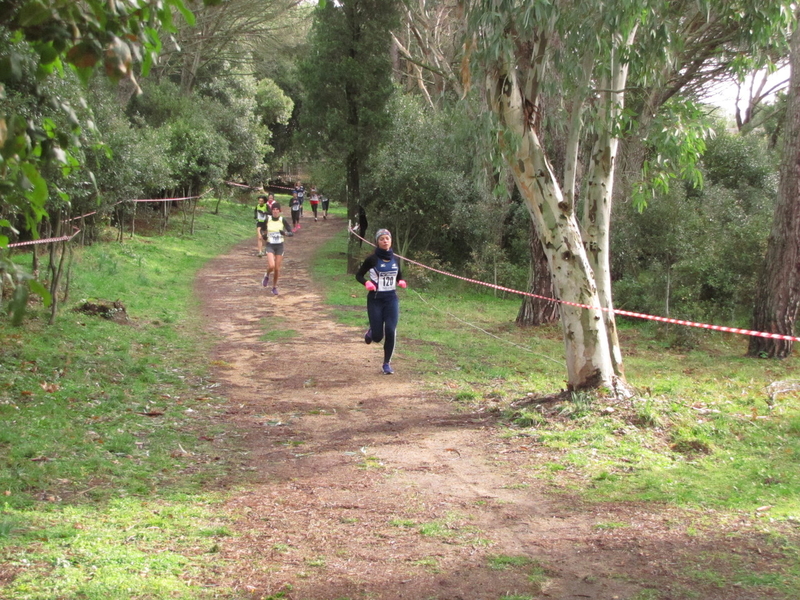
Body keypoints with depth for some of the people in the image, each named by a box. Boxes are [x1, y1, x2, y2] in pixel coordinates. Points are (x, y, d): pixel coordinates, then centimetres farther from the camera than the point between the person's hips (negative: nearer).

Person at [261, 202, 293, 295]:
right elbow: (264, 230, 16)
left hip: (279, 246, 1)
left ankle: (274, 287, 24)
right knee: (271, 266, -21)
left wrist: (285, 233, -25)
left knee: (277, 269, 3)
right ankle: (267, 276, 14)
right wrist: (264, 234, -6)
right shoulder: (267, 220, -3)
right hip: (270, 245, 0)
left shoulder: (283, 221, -5)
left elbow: (291, 233, -5)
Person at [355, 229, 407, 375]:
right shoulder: (372, 259, -7)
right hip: (375, 300, -3)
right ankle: (371, 332, 36)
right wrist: (366, 283, -20)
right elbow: (359, 275, 0)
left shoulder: (394, 259, 6)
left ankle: (387, 363, 6)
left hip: (391, 299, 3)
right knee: (378, 336, -3)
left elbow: (399, 275, 21)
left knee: (391, 332, -10)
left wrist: (401, 281, -2)